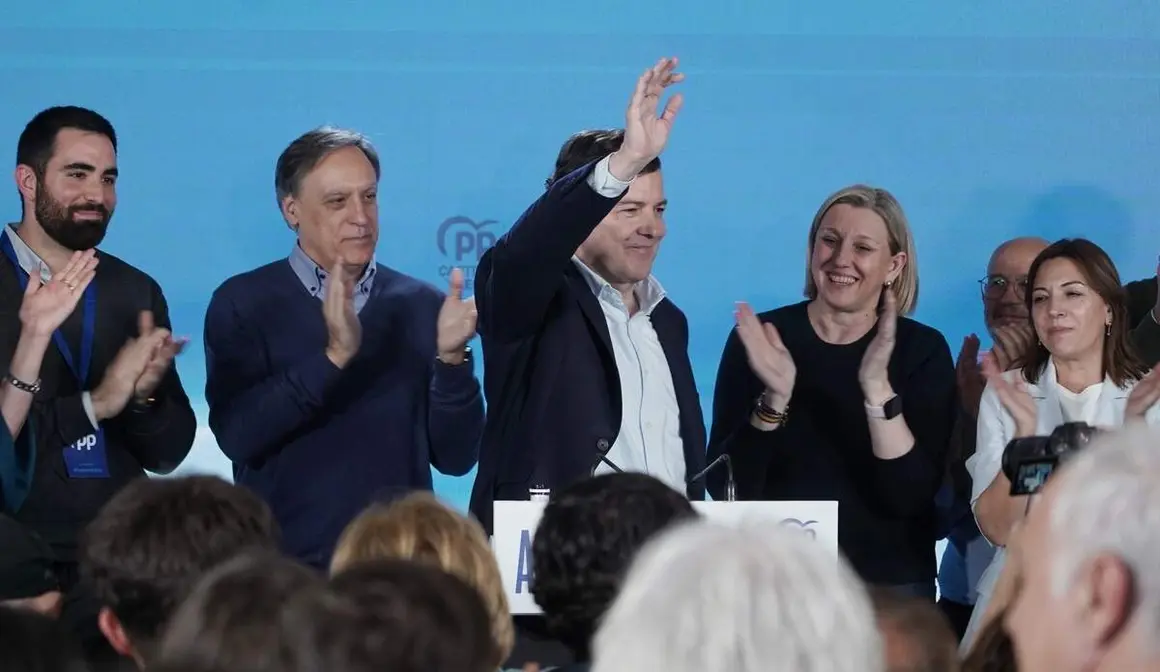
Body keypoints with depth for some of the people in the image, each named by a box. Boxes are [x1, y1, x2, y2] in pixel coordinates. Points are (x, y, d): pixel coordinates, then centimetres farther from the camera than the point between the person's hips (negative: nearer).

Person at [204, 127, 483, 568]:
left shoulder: (422, 307, 6)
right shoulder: (243, 304, 0)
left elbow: (456, 457, 3)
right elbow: (236, 434, -14)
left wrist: (451, 358, -13)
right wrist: (333, 356, -24)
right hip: (286, 563, -2)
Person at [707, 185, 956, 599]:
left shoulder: (922, 350, -4)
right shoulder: (760, 338, -5)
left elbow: (912, 497, -15)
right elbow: (725, 488, -11)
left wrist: (877, 388, -25)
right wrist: (775, 398, -24)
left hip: (890, 586, 0)